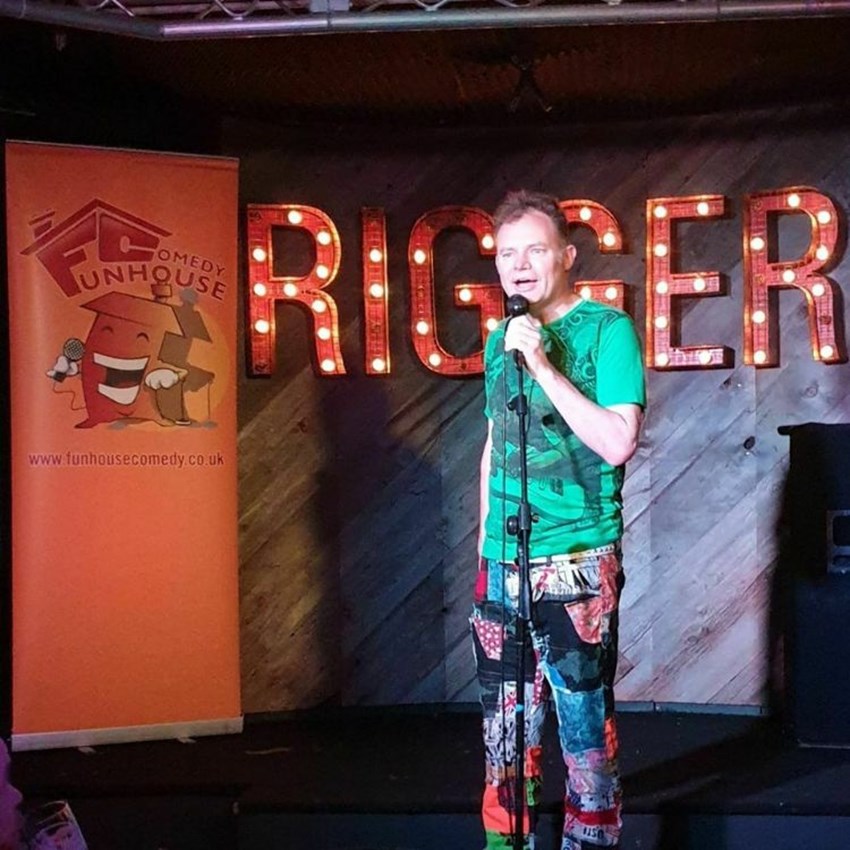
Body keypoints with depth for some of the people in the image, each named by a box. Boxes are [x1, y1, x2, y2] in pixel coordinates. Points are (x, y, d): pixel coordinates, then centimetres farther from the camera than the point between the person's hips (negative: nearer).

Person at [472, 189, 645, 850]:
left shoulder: (607, 329, -7)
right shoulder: (500, 338, 11)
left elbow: (618, 443, -17)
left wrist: (543, 364, -19)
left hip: (577, 564, -6)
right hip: (501, 565, 6)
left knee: (585, 722, 2)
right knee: (506, 724, 14)